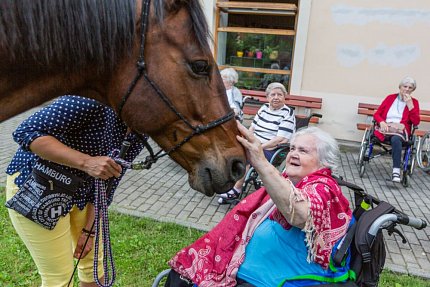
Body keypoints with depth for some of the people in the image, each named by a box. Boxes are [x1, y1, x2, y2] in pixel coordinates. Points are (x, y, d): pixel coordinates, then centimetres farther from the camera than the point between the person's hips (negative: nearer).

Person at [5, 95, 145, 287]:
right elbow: (25, 132, -30)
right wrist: (86, 162, -39)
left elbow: (107, 182, 1)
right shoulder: (95, 102, -29)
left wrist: (89, 230, 0)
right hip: (33, 189, -6)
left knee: (94, 262, 16)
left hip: (79, 192, 7)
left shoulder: (138, 136, -6)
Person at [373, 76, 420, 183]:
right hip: (386, 128, 2)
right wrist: (382, 122, -11)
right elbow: (376, 114, 12)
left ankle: (396, 171, -44)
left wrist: (410, 104, -4)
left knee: (396, 139, -38)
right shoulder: (390, 97, 18)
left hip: (401, 130, -1)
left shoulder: (414, 102, 15)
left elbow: (416, 122, 1)